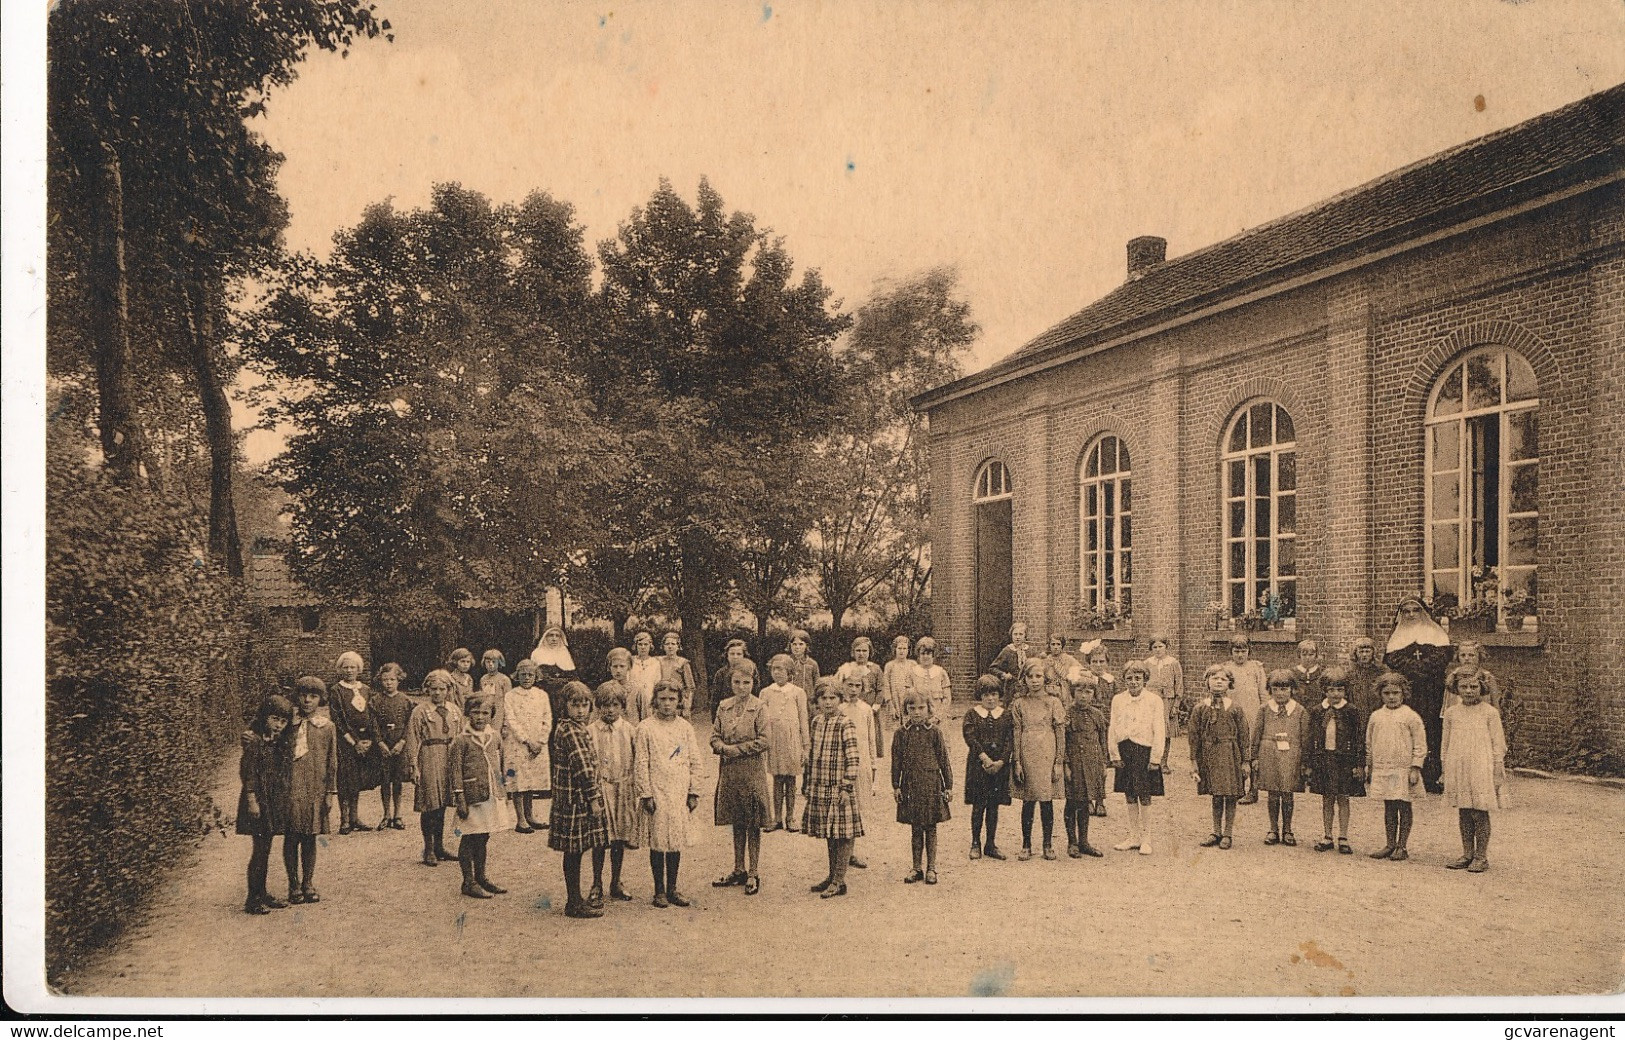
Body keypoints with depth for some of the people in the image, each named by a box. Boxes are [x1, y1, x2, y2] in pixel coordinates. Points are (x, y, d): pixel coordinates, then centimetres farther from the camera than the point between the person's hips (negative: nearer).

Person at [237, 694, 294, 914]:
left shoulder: (279, 743, 10)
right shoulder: (253, 740, -12)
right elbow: (248, 772, -14)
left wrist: (286, 800, 15)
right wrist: (252, 799, -17)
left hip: (275, 801, 8)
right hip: (260, 799, -8)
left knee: (265, 849, 14)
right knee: (260, 848, -5)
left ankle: (262, 893, 22)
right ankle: (253, 899, 2)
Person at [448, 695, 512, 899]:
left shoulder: (495, 738, 7)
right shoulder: (461, 740, -9)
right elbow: (454, 770, -10)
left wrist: (504, 793, 16)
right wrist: (459, 798, -13)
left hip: (493, 797, 5)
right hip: (472, 798, -5)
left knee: (483, 838, 16)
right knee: (468, 839, 3)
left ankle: (481, 877, 27)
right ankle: (468, 882, 12)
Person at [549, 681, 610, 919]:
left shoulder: (564, 727, 13)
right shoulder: (571, 731, -18)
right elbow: (583, 767, -21)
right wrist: (594, 798, -17)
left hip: (573, 797, 10)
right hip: (576, 798, -10)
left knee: (574, 851, 15)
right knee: (574, 851, -1)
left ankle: (575, 900, 23)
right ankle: (574, 904, 7)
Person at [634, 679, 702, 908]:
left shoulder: (685, 727, 6)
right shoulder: (646, 728, -4)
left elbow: (694, 761, 9)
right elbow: (640, 763, -4)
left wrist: (693, 792, 5)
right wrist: (645, 794, -8)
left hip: (680, 793, 3)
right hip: (657, 793, -3)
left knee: (677, 841, 8)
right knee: (658, 841, 2)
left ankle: (672, 888, 19)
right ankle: (659, 890, 14)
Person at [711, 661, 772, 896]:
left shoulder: (759, 708, -7)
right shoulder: (723, 707, 7)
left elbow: (763, 741, -12)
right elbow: (715, 736, 8)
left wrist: (736, 749, -14)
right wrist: (723, 748, -12)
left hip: (752, 771, -4)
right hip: (729, 771, 4)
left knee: (753, 825, 2)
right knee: (737, 823, 13)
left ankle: (753, 874, 11)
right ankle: (739, 870, 24)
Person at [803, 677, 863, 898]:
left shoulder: (845, 725, -10)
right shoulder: (816, 722, 9)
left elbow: (853, 759, -14)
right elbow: (810, 754, 16)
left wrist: (846, 787, -18)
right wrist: (806, 784, 15)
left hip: (839, 787, -6)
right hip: (819, 787, 7)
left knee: (843, 832, -1)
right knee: (828, 833, 15)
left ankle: (839, 881, 6)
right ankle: (832, 875, 26)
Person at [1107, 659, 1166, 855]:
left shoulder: (1154, 701, -3)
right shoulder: (1117, 700, 6)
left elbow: (1159, 732, -4)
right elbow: (1112, 729, 7)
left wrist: (1155, 758, -9)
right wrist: (1115, 755, 1)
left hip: (1144, 751, -3)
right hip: (1124, 751, 3)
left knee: (1144, 797, 1)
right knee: (1130, 797, 11)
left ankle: (1146, 839, 11)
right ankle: (1133, 837, 21)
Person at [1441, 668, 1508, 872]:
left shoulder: (1489, 712, -3)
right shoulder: (1451, 713, 8)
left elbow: (1498, 744, -1)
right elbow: (1446, 744, 14)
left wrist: (1498, 772, -3)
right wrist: (1445, 771, 13)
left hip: (1481, 770, -4)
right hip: (1458, 769, 4)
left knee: (1480, 813, -1)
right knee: (1463, 813, 9)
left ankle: (1481, 856, 9)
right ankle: (1467, 855, 18)